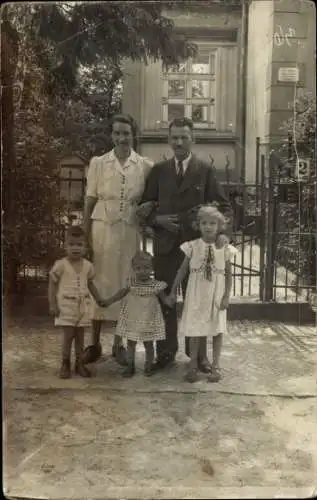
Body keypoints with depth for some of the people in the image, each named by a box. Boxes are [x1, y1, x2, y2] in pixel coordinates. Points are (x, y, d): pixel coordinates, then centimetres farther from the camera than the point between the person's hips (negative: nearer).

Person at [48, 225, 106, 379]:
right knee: (68, 335, -3)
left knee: (80, 335, 10)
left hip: (83, 305, 4)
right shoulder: (61, 265, -10)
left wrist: (98, 299, 12)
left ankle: (79, 363, 21)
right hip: (66, 305, -4)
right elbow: (52, 284, -6)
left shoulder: (88, 265, 3)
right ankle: (65, 364, 14)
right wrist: (52, 304, -10)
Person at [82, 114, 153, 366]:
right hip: (102, 229, 0)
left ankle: (119, 343, 20)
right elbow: (90, 201, 2)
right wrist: (85, 236, 0)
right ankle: (94, 343, 16)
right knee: (99, 282, 4)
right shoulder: (98, 163, 1)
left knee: (125, 283, 7)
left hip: (130, 231, 0)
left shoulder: (145, 166, 1)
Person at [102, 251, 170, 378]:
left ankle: (149, 366, 27)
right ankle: (130, 366, 24)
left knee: (148, 344, 10)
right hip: (132, 321, 2)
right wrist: (109, 301, 7)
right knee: (131, 343, 10)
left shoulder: (156, 285, -10)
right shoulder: (132, 283, -4)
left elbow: (164, 299, -3)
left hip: (149, 322, -2)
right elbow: (122, 293, 9)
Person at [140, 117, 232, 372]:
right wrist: (157, 219, -8)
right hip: (165, 244, 2)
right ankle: (166, 351, 22)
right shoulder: (158, 170, 8)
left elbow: (224, 207, 2)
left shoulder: (205, 170, 1)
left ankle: (199, 353, 20)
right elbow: (145, 205, 10)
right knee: (164, 298, 8)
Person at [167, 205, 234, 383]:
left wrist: (227, 296, -7)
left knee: (217, 328, 6)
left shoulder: (224, 248, -4)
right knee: (195, 329, 4)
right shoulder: (193, 246, -3)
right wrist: (173, 290, 4)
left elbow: (229, 274, 0)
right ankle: (193, 365, 17)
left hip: (216, 294, 0)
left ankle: (216, 365, 19)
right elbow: (183, 270, 4)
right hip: (196, 294, 0)